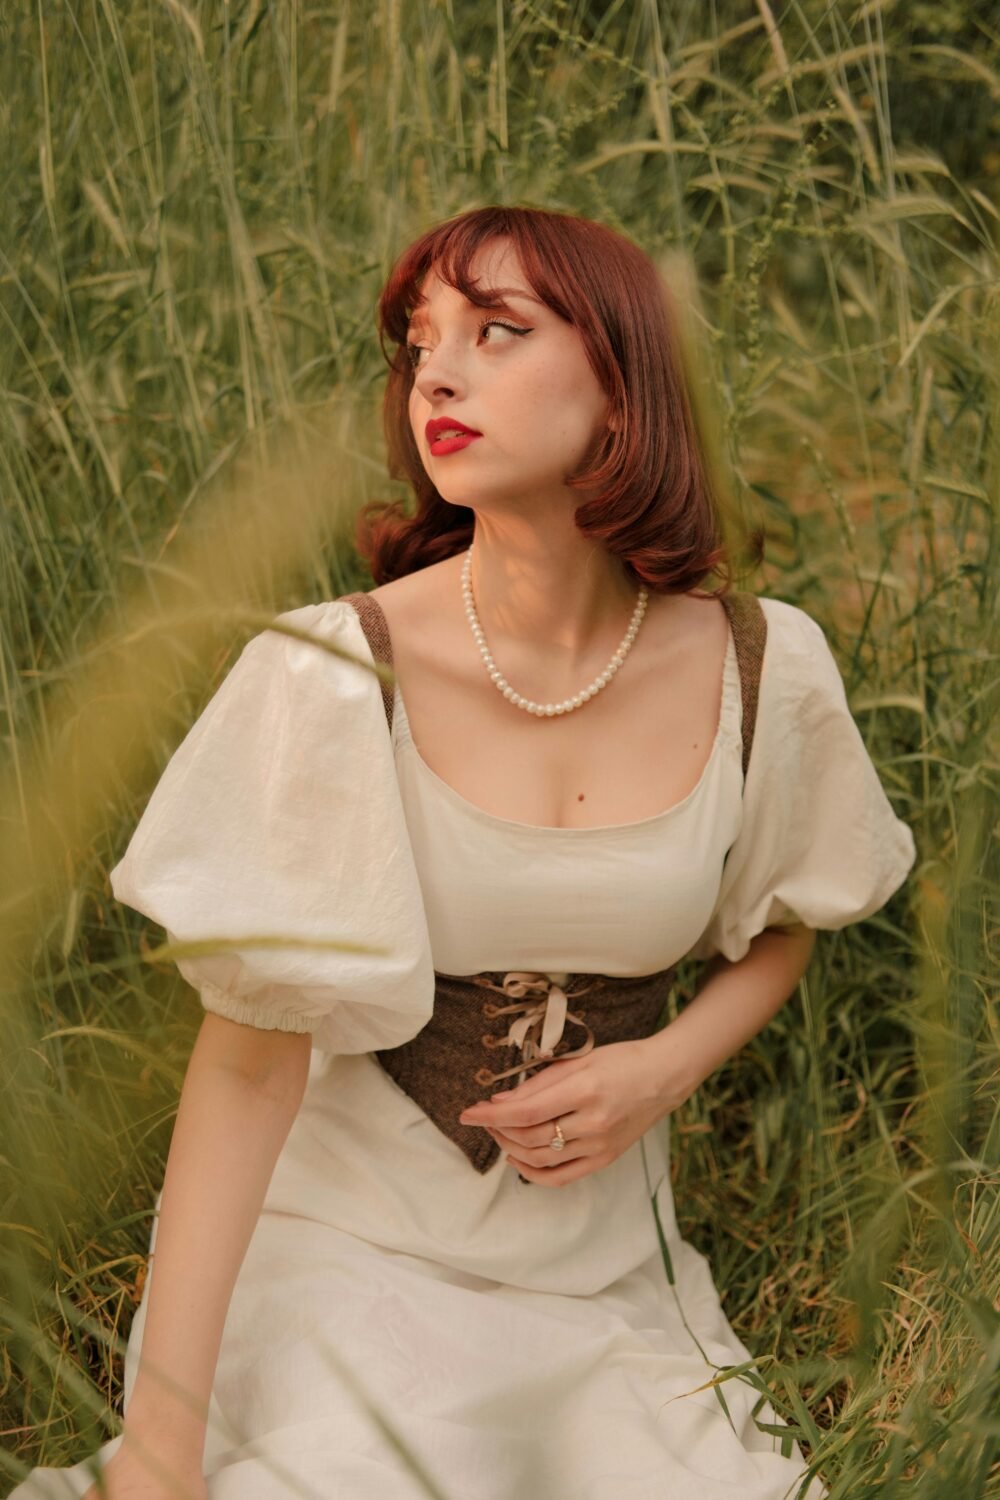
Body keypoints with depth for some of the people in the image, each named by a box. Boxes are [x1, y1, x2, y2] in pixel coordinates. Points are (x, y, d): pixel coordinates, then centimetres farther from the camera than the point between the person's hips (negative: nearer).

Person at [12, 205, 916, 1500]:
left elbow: (781, 924, 12)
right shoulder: (338, 676, -18)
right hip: (347, 1243, -3)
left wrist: (668, 1066, -9)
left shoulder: (758, 671, -8)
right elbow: (249, 1055, -19)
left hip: (602, 1276, 3)